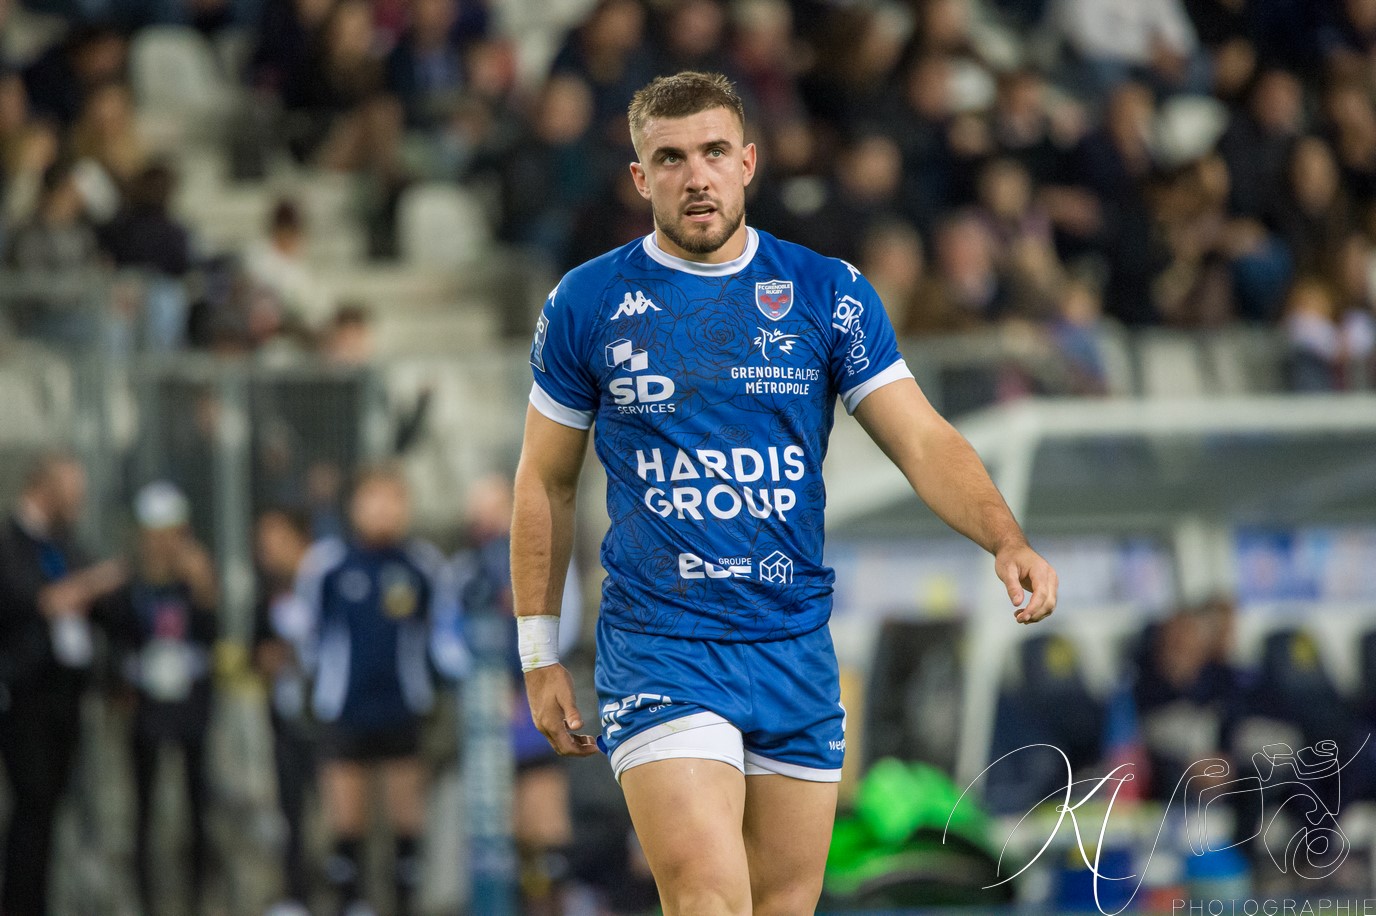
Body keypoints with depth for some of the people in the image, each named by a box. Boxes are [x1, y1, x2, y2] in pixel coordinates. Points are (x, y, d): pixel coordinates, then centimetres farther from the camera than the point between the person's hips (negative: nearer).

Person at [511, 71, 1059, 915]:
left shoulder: (829, 294, 3)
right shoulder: (588, 304, 1)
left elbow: (924, 441, -2)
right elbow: (546, 482, 10)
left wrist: (1008, 542, -20)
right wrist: (540, 655, 8)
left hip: (797, 649, 3)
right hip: (657, 648, -3)